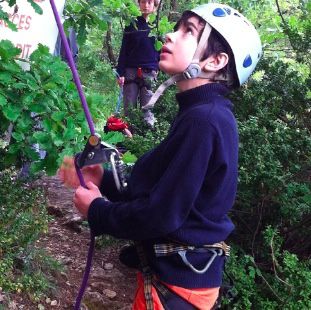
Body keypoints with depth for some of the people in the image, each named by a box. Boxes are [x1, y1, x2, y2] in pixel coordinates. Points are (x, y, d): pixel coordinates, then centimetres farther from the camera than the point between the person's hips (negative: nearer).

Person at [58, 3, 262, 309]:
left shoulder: (204, 120, -26)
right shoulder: (199, 114, 5)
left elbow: (160, 216, -26)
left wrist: (96, 210, -12)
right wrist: (102, 180, 4)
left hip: (177, 283, -8)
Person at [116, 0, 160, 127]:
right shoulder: (132, 25, 7)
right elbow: (124, 51, 6)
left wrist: (159, 72, 0)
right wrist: (121, 73, -1)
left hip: (150, 74, 0)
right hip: (131, 72, 1)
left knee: (147, 109, -1)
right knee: (129, 108, 1)